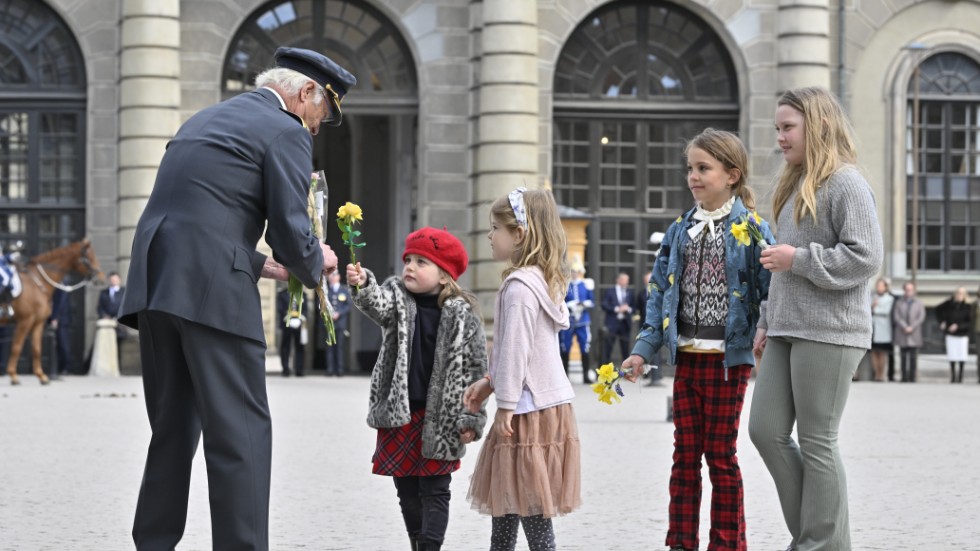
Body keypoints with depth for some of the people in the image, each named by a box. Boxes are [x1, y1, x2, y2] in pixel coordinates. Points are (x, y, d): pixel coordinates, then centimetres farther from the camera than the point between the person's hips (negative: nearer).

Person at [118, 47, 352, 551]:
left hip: (154, 281, 8)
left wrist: (259, 265, 27)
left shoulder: (206, 120, 26)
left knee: (173, 430, 16)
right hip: (210, 290, -8)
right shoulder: (286, 132, 1)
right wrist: (315, 264, 14)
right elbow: (291, 233, -6)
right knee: (241, 433, -4)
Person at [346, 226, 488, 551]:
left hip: (440, 417, -3)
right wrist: (361, 286, -45)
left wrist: (470, 419, -7)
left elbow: (474, 368, -5)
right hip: (399, 414, 4)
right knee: (406, 490, 12)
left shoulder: (461, 314, -6)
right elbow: (377, 303, -22)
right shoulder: (397, 296, 1)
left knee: (434, 490, 1)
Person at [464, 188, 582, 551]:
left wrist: (506, 406, -16)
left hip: (529, 410, -10)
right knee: (504, 503, 17)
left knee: (531, 506, -5)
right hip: (550, 402, 10)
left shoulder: (519, 286, -17)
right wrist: (489, 383, 20)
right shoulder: (544, 281, 13)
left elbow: (515, 349, -19)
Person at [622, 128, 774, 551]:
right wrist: (644, 350, 6)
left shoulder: (752, 230, -6)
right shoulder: (680, 231, 9)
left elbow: (770, 293, -8)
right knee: (685, 454, 9)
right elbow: (661, 293, 11)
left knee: (721, 455, 2)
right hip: (686, 356, 5)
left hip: (728, 357, -5)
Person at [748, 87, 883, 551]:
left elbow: (866, 257, -17)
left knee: (816, 441, -3)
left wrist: (798, 259, -15)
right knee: (766, 430, 5)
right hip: (787, 331, 9)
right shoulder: (795, 185, 18)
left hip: (828, 332, -9)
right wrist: (767, 320, 21)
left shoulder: (846, 183, -9)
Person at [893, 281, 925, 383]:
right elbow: (896, 317, 1)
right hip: (902, 335, 0)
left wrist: (912, 327, -10)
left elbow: (921, 317, 2)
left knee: (913, 357, -4)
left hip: (914, 334, 0)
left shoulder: (919, 303, 10)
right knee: (903, 357, 1)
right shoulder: (899, 303, 9)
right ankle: (904, 377, 2)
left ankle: (912, 377, -2)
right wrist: (905, 327, -11)